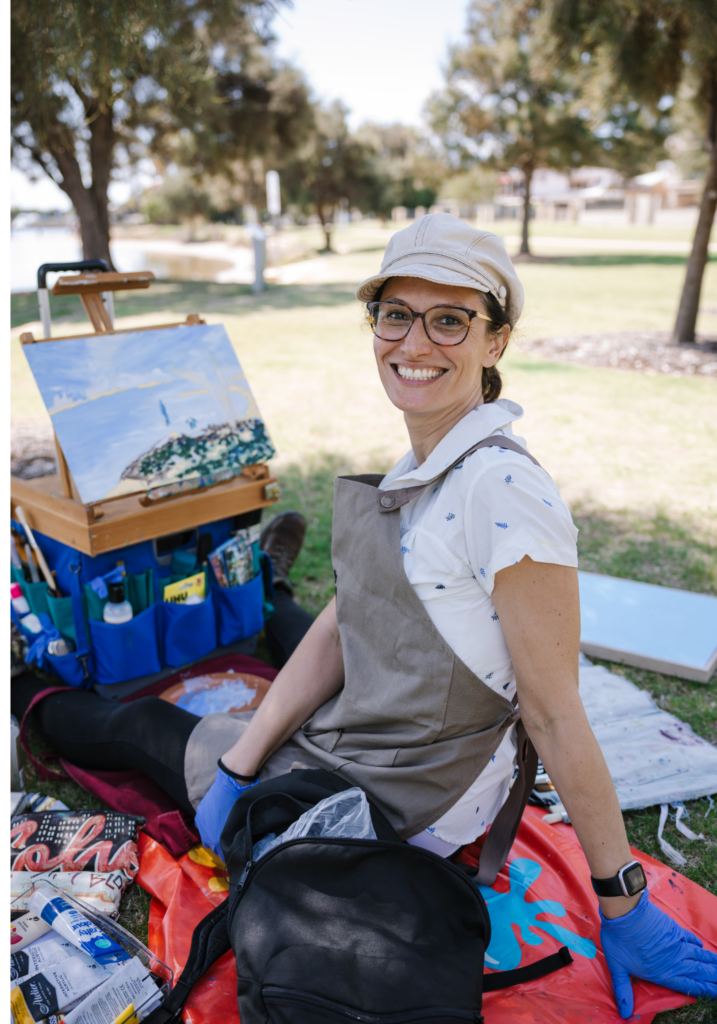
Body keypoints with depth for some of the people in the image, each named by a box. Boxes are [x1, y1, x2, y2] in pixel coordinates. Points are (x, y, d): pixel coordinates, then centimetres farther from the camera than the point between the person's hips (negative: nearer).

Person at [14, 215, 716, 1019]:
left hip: (407, 810, -7)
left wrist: (624, 905, -12)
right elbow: (341, 627, 1)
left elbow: (555, 713, -22)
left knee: (190, 741, 13)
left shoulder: (504, 489, -27)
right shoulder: (415, 469, 1)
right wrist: (241, 764, -2)